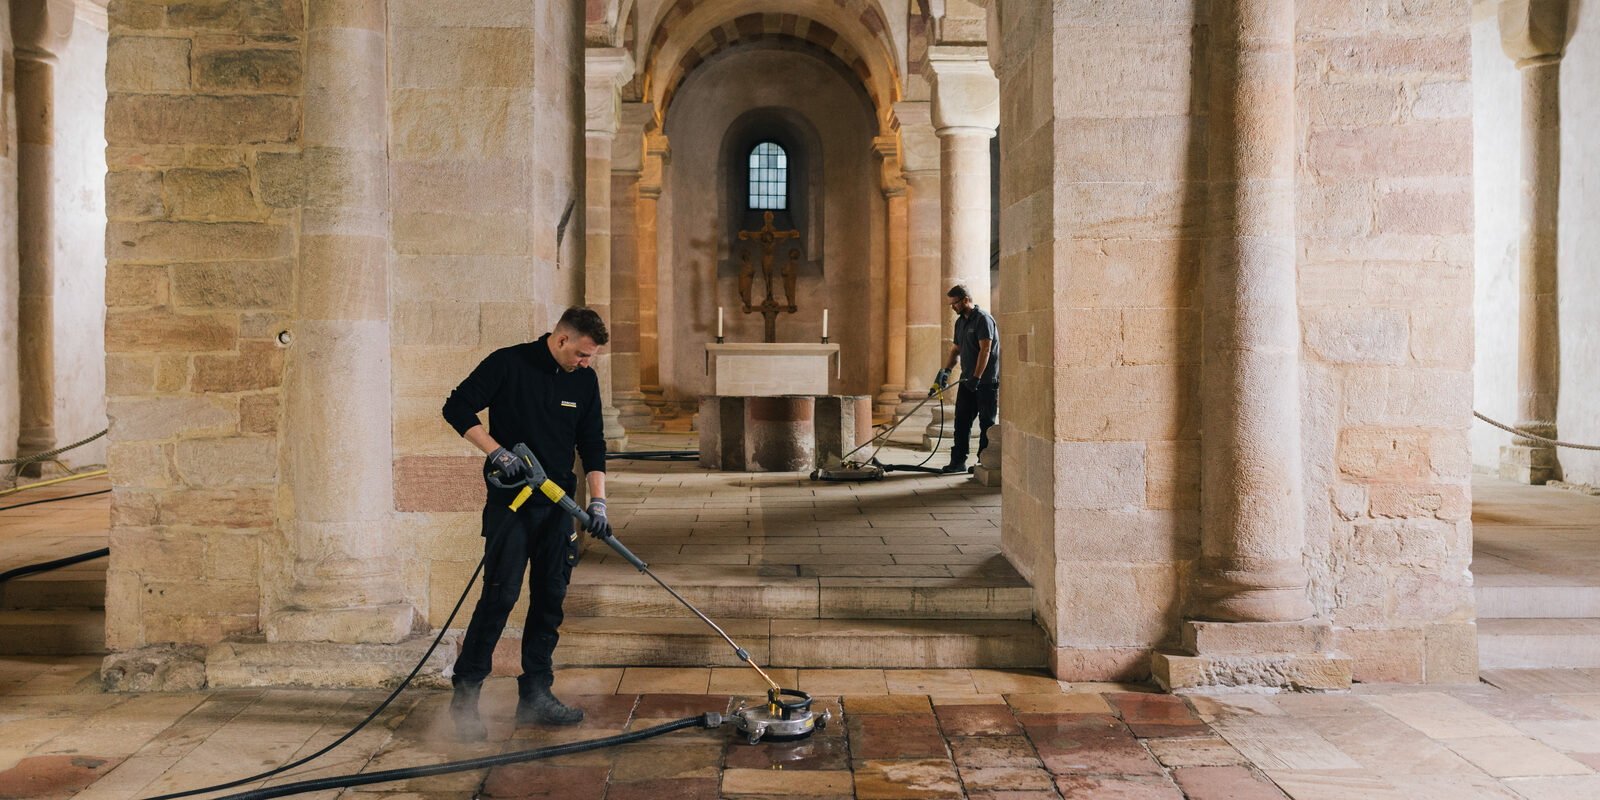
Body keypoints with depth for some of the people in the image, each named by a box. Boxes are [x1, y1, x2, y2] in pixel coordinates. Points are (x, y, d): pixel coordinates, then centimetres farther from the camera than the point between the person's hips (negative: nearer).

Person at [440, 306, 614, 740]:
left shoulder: (585, 380, 7)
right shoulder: (508, 363, -8)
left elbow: (592, 444, 8)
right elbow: (457, 408, -8)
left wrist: (598, 500, -3)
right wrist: (497, 451, -18)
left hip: (558, 502, 5)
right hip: (511, 502, -5)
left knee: (551, 598, 6)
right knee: (500, 594, -10)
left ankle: (535, 695, 16)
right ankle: (464, 695, 2)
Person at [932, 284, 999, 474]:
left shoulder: (983, 319, -13)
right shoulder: (960, 322, 15)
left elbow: (985, 350, -20)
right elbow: (956, 350, 19)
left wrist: (976, 377, -24)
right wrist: (945, 370, 4)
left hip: (986, 381, -8)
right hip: (967, 380, 8)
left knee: (986, 423, 0)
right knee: (961, 421, 6)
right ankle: (958, 461, 9)